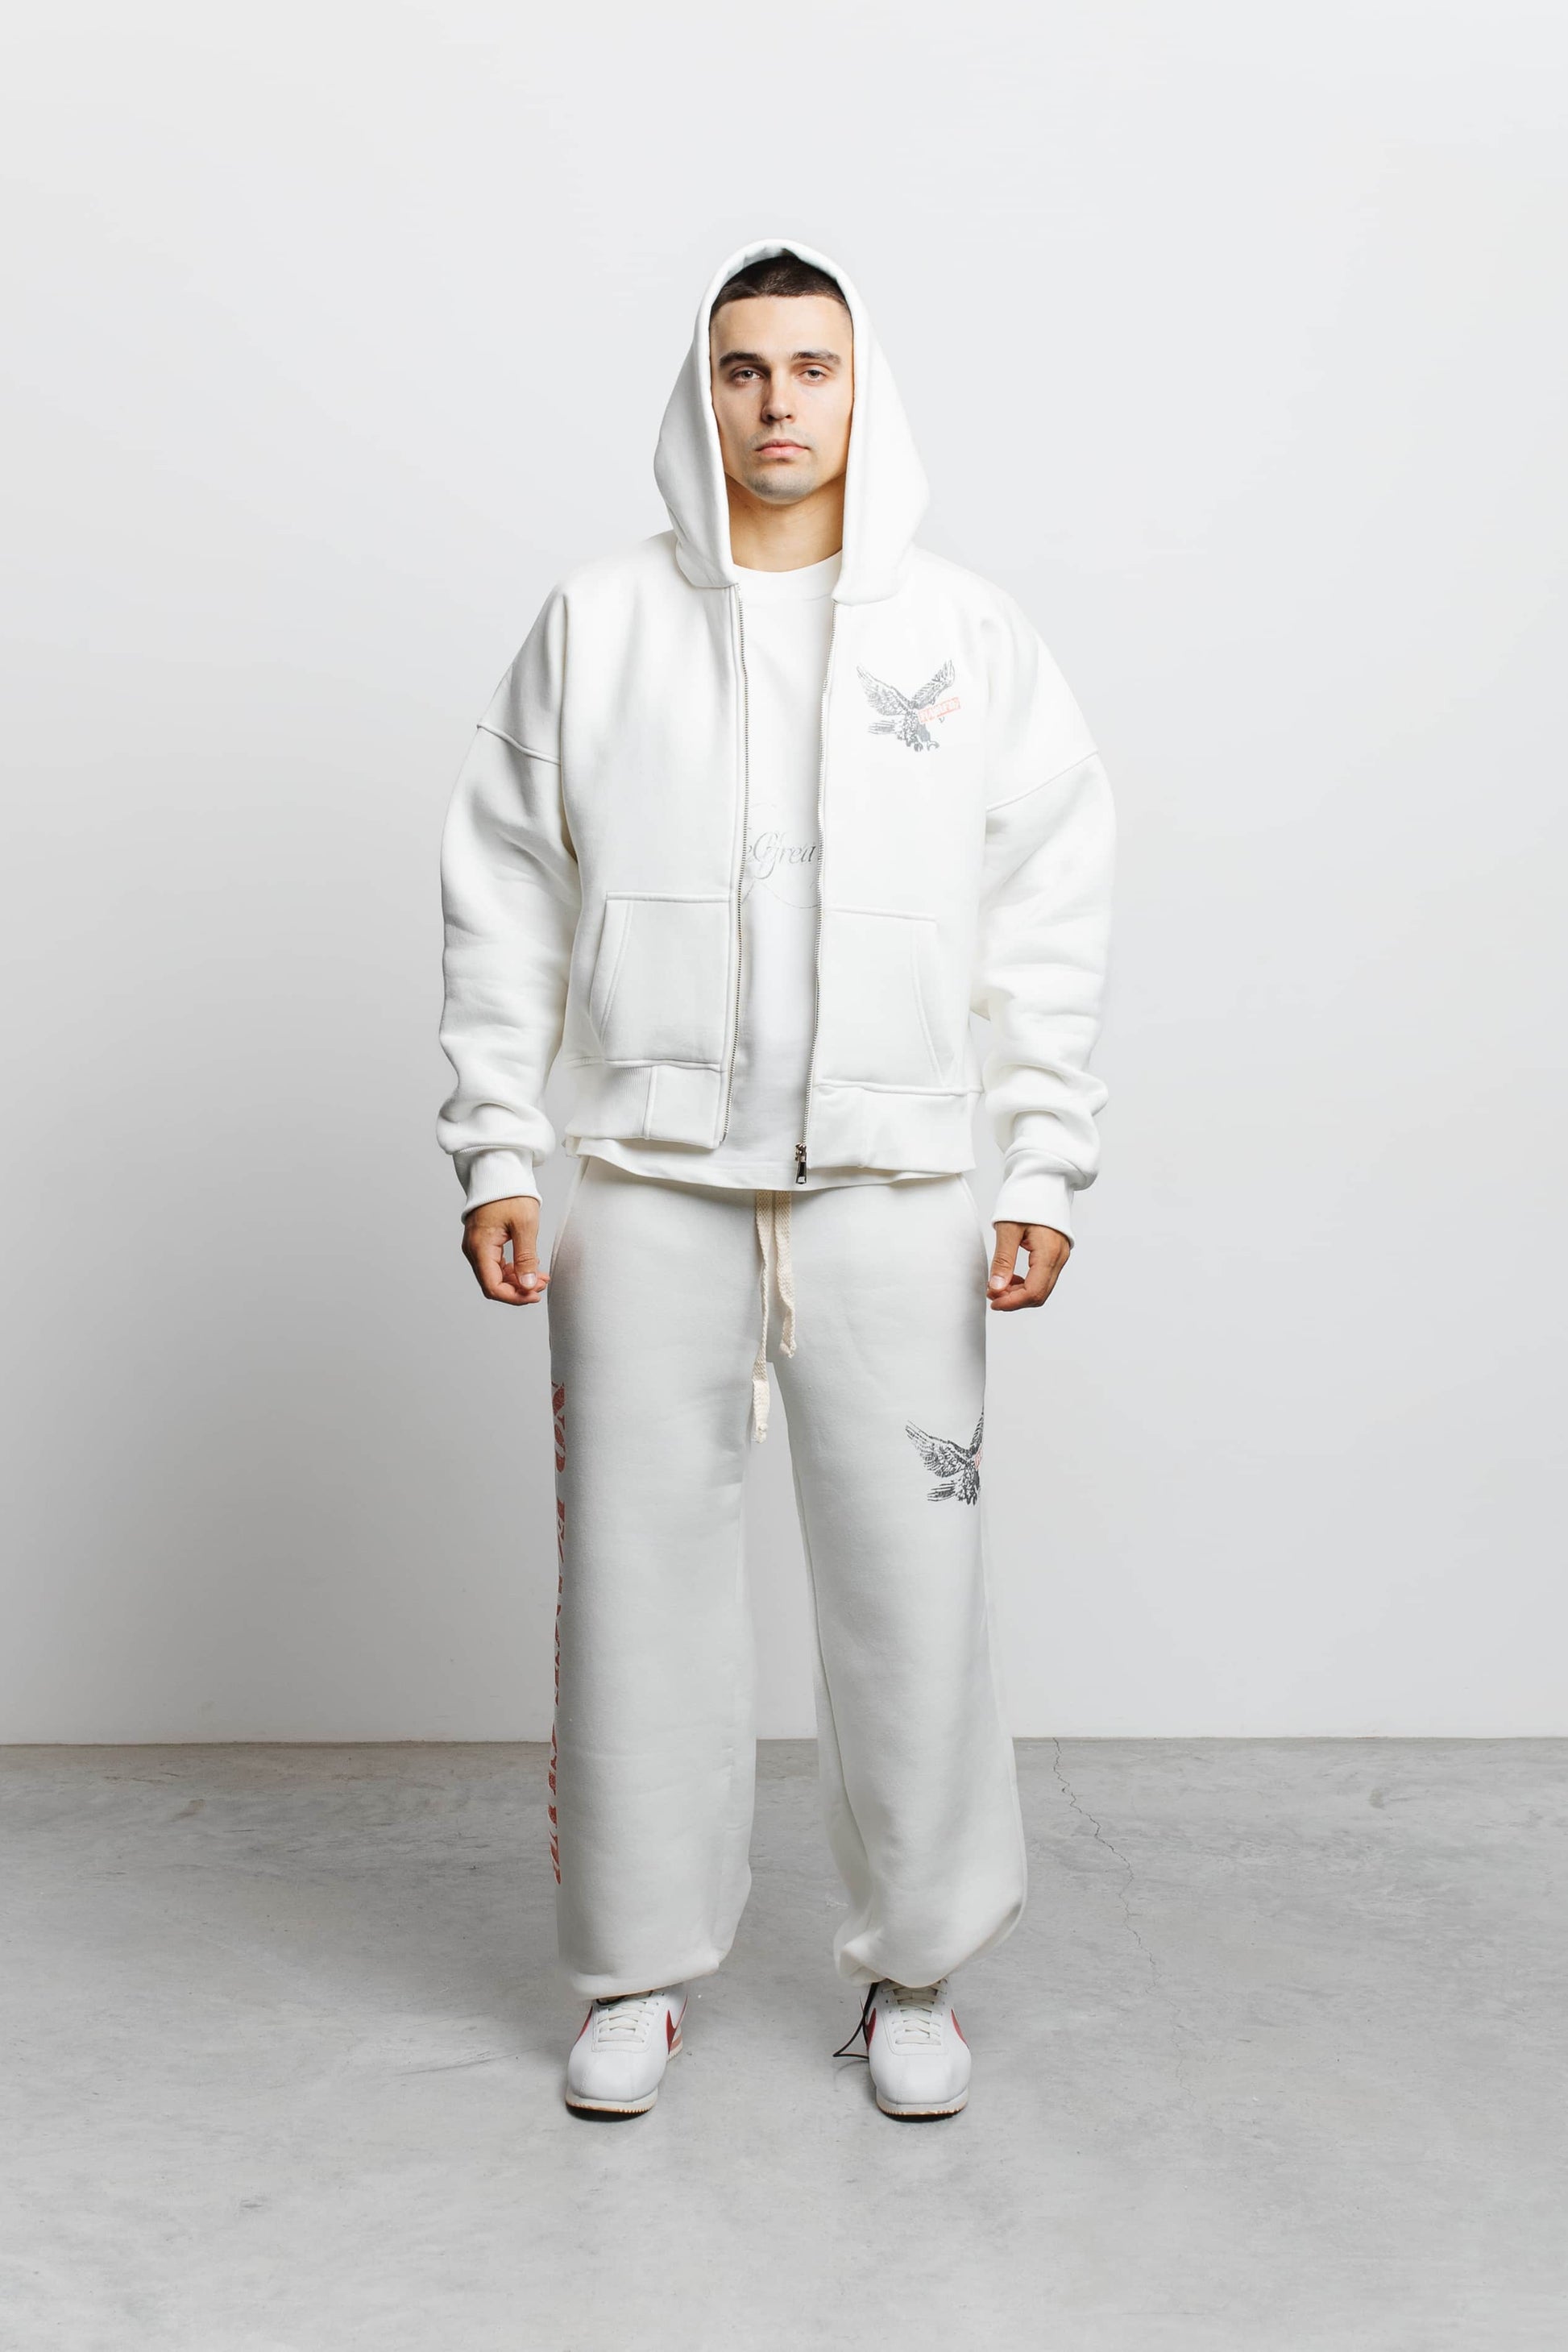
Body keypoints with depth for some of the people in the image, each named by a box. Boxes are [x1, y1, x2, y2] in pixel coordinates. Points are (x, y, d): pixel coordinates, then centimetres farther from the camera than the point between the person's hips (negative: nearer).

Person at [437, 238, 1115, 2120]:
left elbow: (1049, 920, 7)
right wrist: (496, 1152, 1)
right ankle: (640, 1972, 23)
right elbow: (505, 906, 8)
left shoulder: (969, 637, 8)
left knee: (912, 1581, 1)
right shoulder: (592, 628, 8)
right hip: (646, 1185, 1)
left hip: (893, 1189, 0)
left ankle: (913, 1968, 21)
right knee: (639, 1574, 5)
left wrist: (1048, 1169, 0)